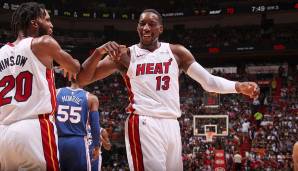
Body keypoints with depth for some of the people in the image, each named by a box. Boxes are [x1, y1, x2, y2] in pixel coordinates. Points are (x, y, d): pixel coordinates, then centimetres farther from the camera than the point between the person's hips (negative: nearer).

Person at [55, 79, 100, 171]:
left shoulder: (57, 93, 7)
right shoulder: (91, 98, 1)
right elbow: (95, 125, 0)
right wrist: (96, 147, 10)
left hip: (58, 141, 3)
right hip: (78, 142, -2)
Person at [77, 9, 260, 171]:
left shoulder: (176, 52, 11)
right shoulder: (125, 55, 3)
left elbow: (209, 81, 10)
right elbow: (82, 79, -2)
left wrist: (239, 87, -7)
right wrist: (99, 52, -19)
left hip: (171, 125, 5)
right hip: (143, 124, -4)